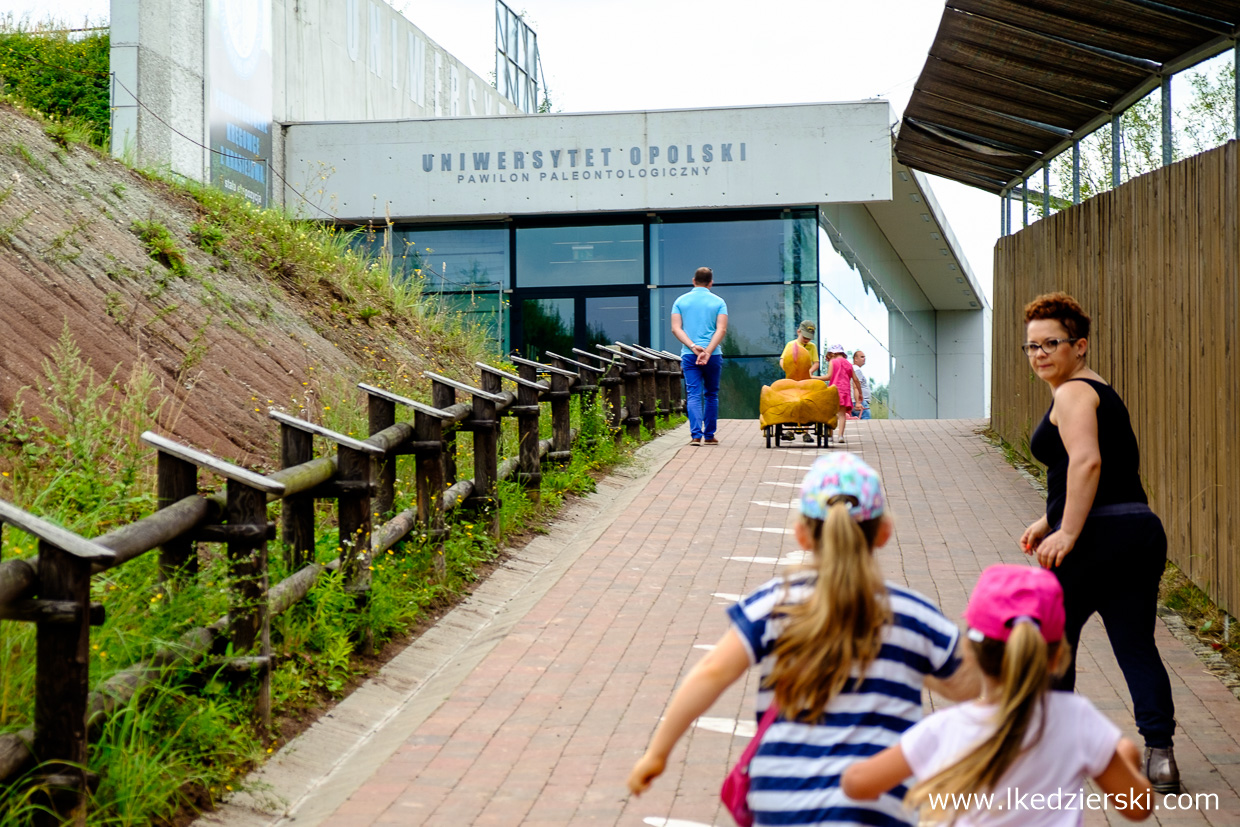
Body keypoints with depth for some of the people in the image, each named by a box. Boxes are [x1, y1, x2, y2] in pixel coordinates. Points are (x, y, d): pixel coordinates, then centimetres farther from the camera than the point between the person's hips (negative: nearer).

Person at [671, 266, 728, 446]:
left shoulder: (680, 301, 6)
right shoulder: (718, 302, 3)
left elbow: (676, 328, -4)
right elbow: (721, 329, -9)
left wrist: (693, 347, -11)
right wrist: (707, 351, -15)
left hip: (689, 355, 0)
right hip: (713, 355, 0)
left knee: (693, 395, -2)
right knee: (711, 395, 12)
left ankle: (696, 434, -17)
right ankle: (709, 435, 16)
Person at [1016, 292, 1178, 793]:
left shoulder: (1073, 393, -7)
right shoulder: (1103, 394, 23)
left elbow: (1087, 462, -23)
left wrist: (1066, 532, -23)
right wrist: (1051, 521, 21)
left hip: (1099, 537, -9)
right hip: (1141, 527, 9)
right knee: (1136, 645, 7)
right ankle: (1159, 754, -3)